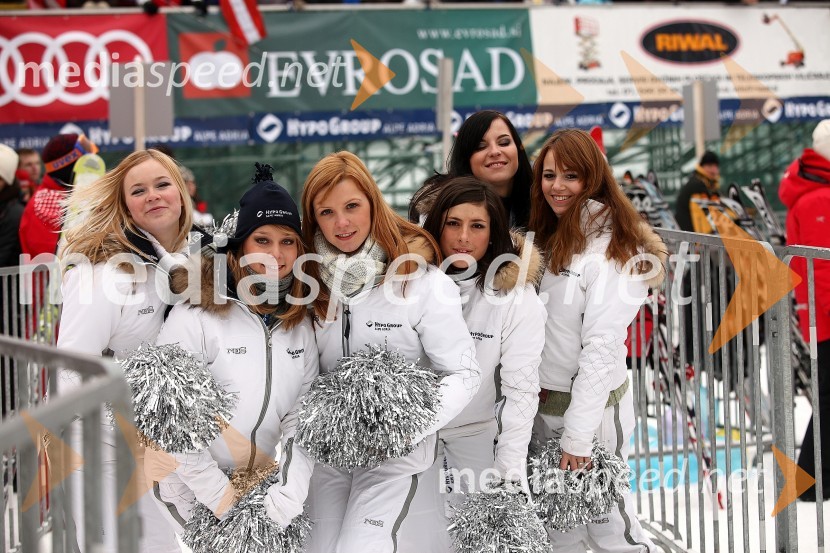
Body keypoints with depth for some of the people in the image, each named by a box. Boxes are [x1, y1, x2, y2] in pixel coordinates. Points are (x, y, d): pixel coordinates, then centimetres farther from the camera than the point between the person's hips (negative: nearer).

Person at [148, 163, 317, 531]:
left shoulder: (300, 322, 2)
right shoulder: (196, 317, -15)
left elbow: (303, 416, -2)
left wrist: (289, 494, -15)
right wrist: (221, 496, -17)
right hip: (193, 493, -5)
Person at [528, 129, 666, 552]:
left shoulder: (611, 248, -15)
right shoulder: (548, 237, 10)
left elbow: (602, 348, -20)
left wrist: (578, 436, -22)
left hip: (593, 405, -7)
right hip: (542, 404, 7)